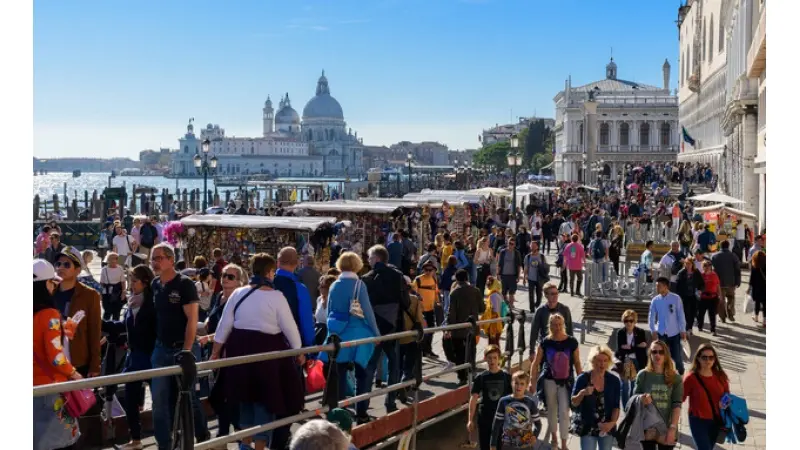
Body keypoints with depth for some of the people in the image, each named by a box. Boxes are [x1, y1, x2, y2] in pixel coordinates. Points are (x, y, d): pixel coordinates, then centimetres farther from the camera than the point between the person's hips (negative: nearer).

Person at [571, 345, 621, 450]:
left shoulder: (614, 380, -2)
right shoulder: (582, 379, -7)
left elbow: (616, 406, 1)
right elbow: (574, 403, -2)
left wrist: (612, 422, -14)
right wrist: (582, 393, -22)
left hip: (607, 428, 2)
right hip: (588, 428, -2)